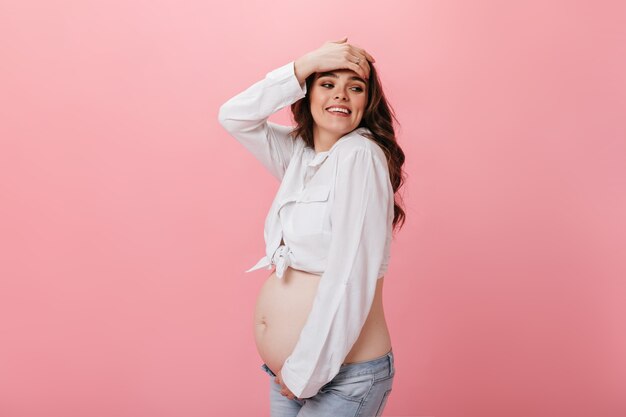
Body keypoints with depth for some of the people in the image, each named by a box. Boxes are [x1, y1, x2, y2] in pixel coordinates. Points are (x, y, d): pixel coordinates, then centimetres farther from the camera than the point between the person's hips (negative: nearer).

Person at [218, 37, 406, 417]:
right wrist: (305, 64, -10)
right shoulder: (299, 152, 6)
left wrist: (304, 374, -17)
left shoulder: (360, 155, -17)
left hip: (342, 375, -6)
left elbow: (349, 279, -22)